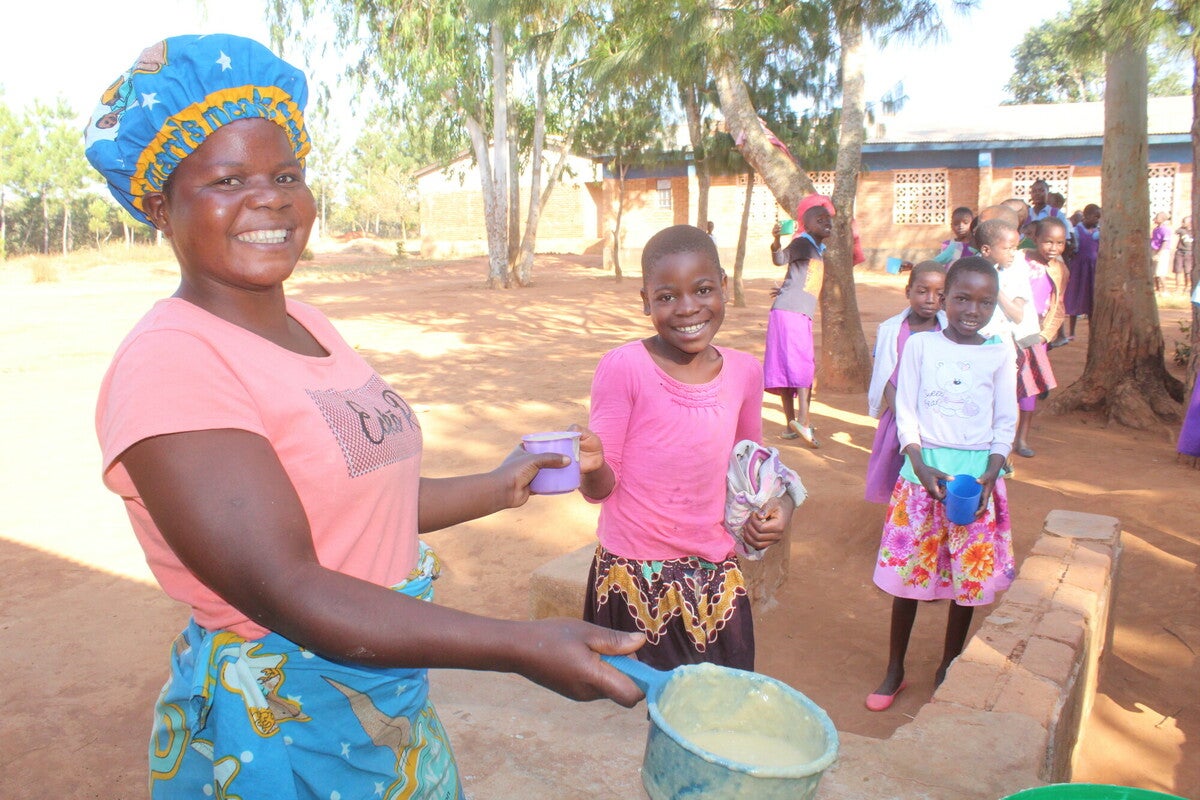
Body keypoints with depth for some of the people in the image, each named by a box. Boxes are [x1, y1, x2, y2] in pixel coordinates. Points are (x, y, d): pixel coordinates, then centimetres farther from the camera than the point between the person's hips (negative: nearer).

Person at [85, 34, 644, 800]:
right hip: (275, 727, -7)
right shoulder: (167, 364, -22)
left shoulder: (309, 326, 4)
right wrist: (522, 645, -34)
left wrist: (499, 488, 19)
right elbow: (287, 592, -28)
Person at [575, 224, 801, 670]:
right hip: (636, 579, -4)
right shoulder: (623, 367, -15)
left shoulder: (744, 371, -1)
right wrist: (590, 468, -33)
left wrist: (781, 501, -3)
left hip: (715, 577, 4)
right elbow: (602, 487, -11)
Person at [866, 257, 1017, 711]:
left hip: (977, 471, 1)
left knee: (970, 574, 8)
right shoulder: (920, 345, -1)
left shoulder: (1000, 354, 2)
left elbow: (1006, 422, 5)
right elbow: (906, 411, -1)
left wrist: (990, 474, -9)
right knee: (908, 569, 5)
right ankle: (895, 670, 21)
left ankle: (948, 668, 28)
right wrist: (921, 466, -14)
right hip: (924, 467, -1)